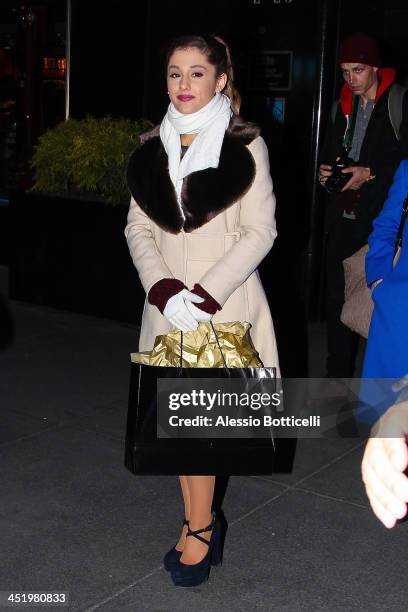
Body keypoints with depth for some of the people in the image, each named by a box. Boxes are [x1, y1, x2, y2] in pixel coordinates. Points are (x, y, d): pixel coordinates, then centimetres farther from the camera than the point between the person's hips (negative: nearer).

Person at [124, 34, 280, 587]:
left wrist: (205, 294, -15)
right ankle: (200, 523, 24)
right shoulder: (153, 147, 8)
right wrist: (165, 288, -10)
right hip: (168, 301, 4)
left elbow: (260, 231, -7)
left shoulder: (245, 145, -4)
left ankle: (199, 529, 13)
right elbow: (138, 227, 6)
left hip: (224, 302, -4)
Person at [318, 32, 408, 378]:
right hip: (344, 217, 7)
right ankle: (338, 375, 23)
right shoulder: (343, 106, 15)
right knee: (337, 296, 11)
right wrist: (325, 171, 5)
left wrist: (371, 174, -16)